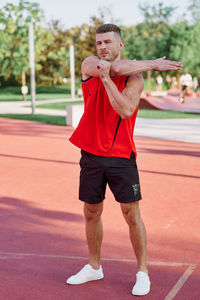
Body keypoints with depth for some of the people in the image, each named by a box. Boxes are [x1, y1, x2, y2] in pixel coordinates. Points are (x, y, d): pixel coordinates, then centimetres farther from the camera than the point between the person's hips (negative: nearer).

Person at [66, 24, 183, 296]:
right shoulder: (89, 66, 2)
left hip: (121, 156, -3)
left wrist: (105, 77, -23)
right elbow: (115, 67, -18)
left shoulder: (135, 78, -5)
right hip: (91, 154, 3)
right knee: (91, 213, 12)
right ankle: (94, 267, 29)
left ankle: (142, 272, 13)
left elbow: (126, 111, -21)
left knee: (131, 214, -1)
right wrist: (153, 64, -13)